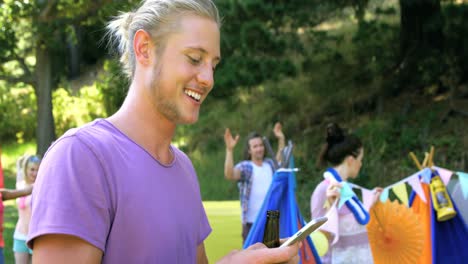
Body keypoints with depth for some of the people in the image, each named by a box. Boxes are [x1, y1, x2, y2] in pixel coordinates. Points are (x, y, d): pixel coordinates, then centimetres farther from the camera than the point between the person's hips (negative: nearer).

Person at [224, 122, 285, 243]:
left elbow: (281, 161, 33)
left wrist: (281, 140, 27)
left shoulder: (270, 164, 11)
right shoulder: (245, 167, -7)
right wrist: (229, 150, -34)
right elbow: (229, 175, -27)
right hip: (252, 222, -5)